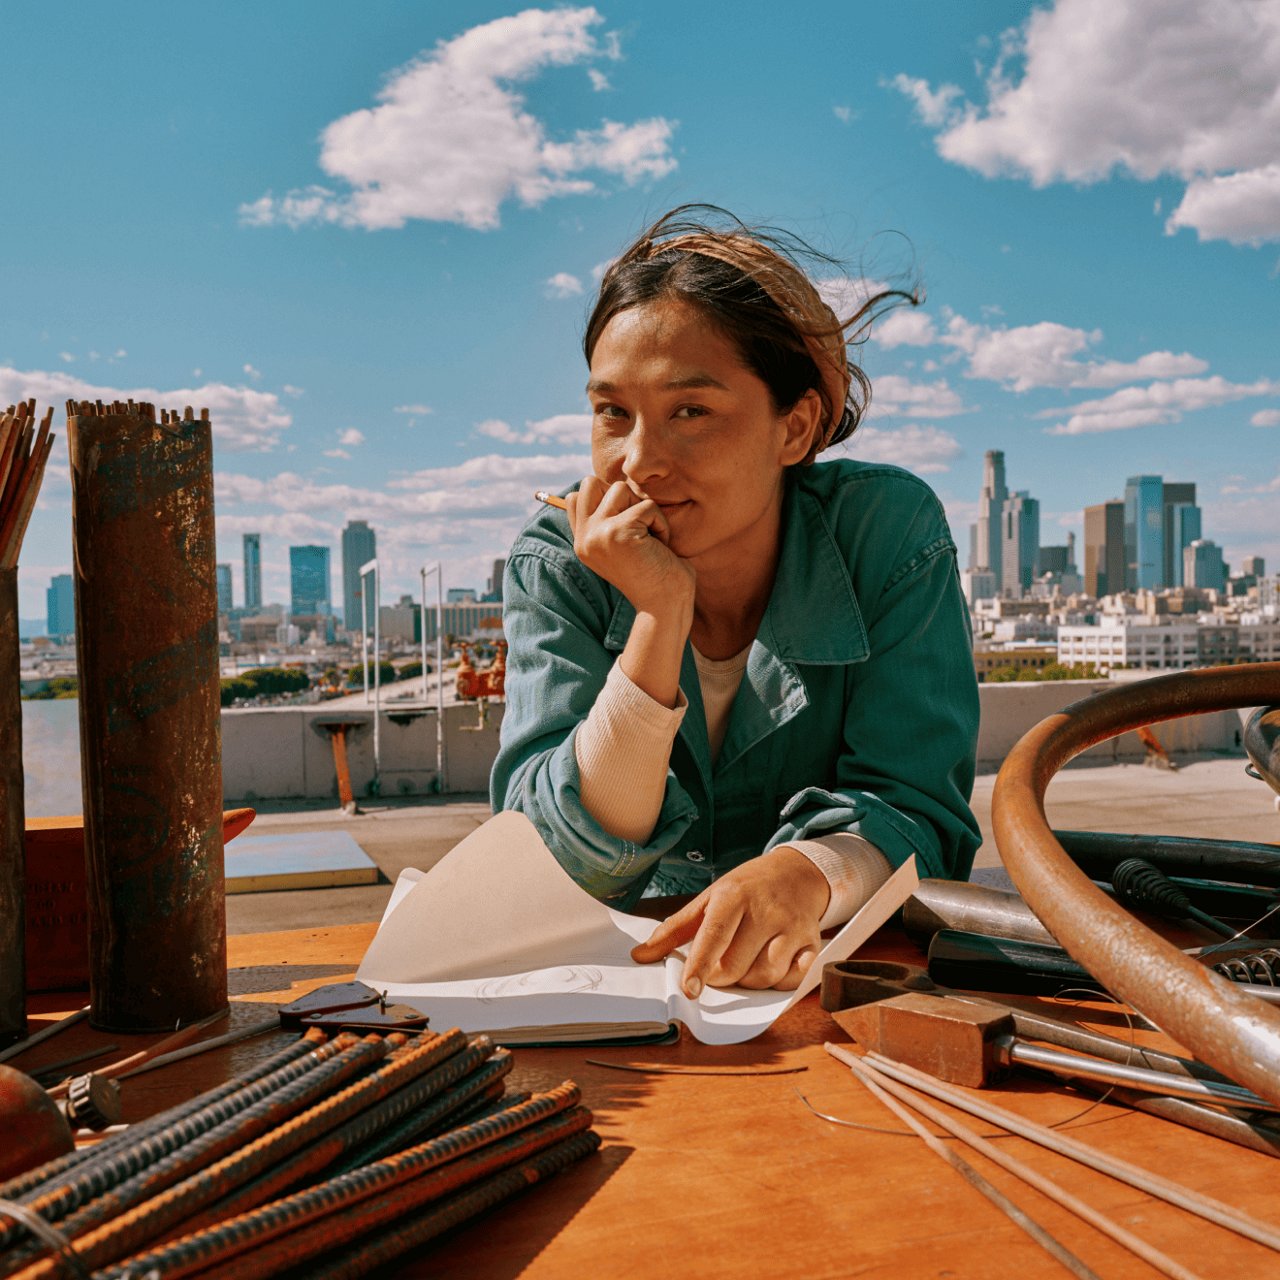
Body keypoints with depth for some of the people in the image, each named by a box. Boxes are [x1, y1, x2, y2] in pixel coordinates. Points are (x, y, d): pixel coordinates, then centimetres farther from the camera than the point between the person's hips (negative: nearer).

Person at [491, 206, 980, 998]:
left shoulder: (889, 533, -11)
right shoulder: (559, 563, -9)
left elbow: (917, 807, -13)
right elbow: (572, 863, -16)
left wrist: (807, 875, -34)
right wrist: (660, 614, -26)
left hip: (841, 963, 0)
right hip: (627, 967, 0)